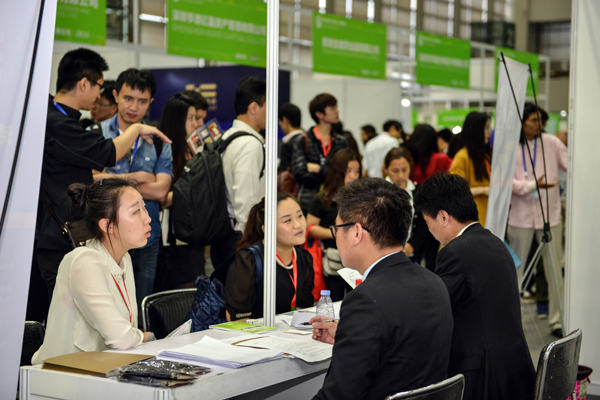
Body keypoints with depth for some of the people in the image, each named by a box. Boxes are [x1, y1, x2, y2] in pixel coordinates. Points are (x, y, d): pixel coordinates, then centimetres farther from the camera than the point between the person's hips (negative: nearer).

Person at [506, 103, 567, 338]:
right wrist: (534, 185, -20)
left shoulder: (550, 143, 0)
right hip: (521, 215, -2)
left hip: (550, 214, 2)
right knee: (516, 269, 7)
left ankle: (556, 320, 16)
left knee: (555, 269, 6)